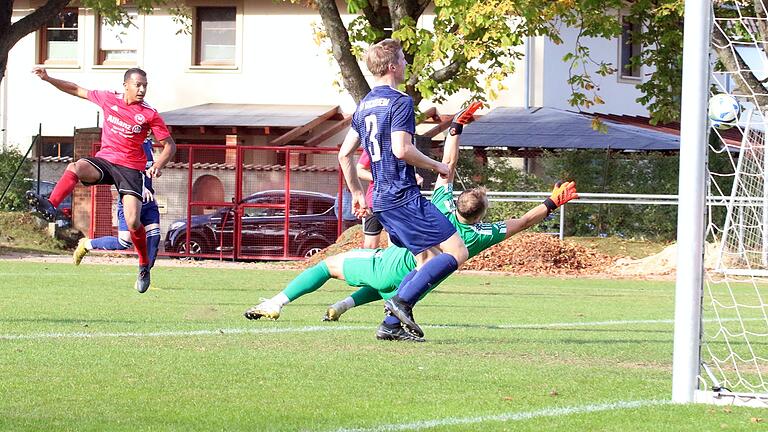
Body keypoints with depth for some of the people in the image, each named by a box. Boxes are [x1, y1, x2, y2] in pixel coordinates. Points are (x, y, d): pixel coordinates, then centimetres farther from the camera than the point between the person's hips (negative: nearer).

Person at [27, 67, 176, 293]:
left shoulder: (150, 114, -5)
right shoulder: (109, 99, 2)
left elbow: (169, 145, 1)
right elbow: (77, 90, 14)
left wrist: (158, 165, -17)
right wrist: (47, 78, 8)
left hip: (131, 168, -2)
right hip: (104, 160, 2)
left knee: (133, 222, -13)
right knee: (75, 168, -32)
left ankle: (144, 266, 10)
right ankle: (50, 206, -47)